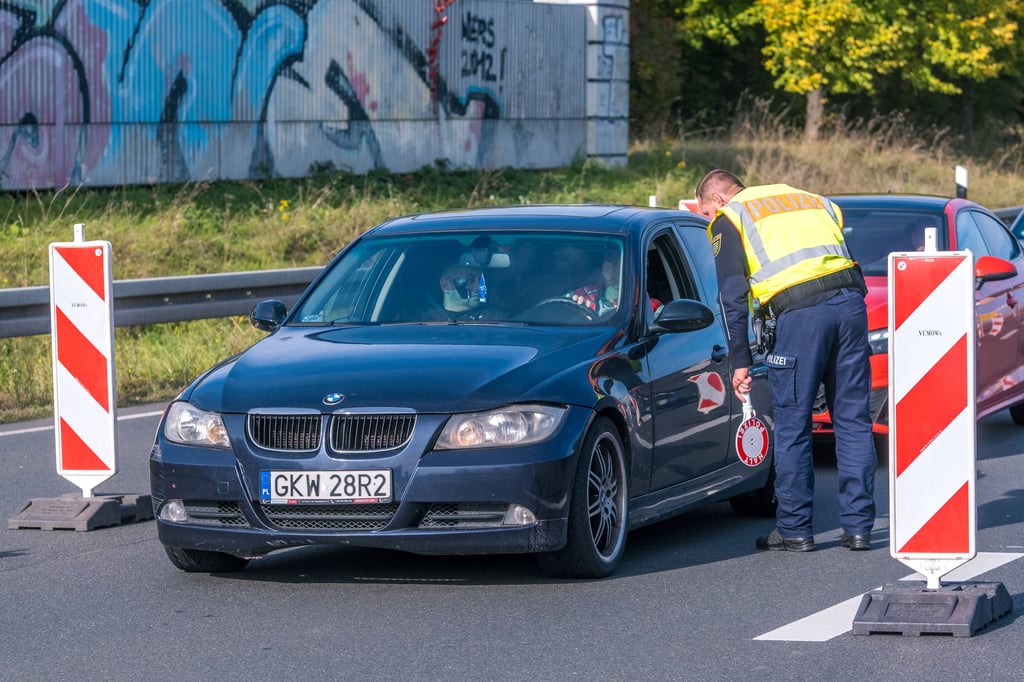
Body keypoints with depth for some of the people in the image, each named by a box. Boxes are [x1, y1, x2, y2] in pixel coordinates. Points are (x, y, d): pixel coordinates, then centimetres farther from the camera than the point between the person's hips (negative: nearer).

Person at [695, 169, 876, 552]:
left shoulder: (729, 220, 12)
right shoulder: (810, 200, 30)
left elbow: (732, 297, 5)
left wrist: (740, 362, 6)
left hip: (800, 312, -5)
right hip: (850, 299, 5)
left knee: (792, 425, 5)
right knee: (853, 420, 9)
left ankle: (794, 529, 9)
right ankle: (858, 527, 11)